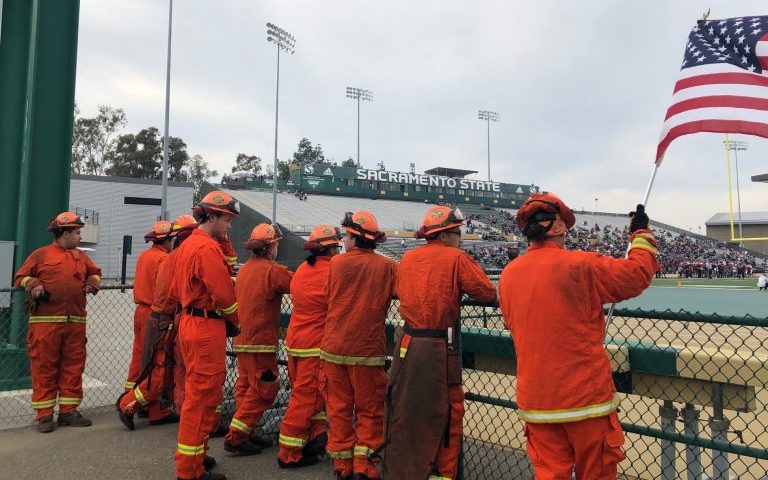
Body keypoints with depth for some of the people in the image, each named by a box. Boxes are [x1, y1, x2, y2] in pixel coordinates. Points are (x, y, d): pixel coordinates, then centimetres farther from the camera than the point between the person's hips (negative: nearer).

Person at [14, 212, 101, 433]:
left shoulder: (81, 257, 16)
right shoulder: (41, 254, 3)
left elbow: (95, 272, 30)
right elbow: (20, 277, 8)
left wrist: (93, 283, 9)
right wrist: (33, 285, -11)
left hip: (75, 322, 5)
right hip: (45, 321, -4)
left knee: (73, 366, 7)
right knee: (44, 367, -1)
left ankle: (68, 410, 16)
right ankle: (44, 414, 8)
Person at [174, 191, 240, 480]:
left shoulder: (187, 245, 14)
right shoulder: (208, 248, -17)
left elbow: (177, 289, 19)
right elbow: (224, 295, -21)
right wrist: (234, 322, -4)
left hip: (189, 323, 10)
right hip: (207, 329, -10)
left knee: (198, 393, 20)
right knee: (203, 396, -1)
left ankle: (194, 455, 33)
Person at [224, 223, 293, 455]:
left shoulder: (244, 269, 11)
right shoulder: (272, 270, -14)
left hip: (242, 339, 9)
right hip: (260, 341, -9)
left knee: (245, 387, 15)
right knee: (263, 389, -1)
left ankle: (246, 434, 23)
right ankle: (235, 437, 1)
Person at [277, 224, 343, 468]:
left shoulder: (302, 270, 5)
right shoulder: (331, 272, -16)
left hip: (294, 341, 7)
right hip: (315, 346, -7)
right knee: (306, 396, 2)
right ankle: (289, 454, 10)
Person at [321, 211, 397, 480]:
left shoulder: (336, 263, -4)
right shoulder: (387, 267, -8)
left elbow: (329, 298, 8)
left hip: (334, 348, 1)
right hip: (368, 350, -1)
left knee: (338, 407, 13)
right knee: (369, 410, 11)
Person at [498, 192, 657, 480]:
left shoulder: (508, 274, 1)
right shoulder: (580, 265, -13)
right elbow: (638, 274, -1)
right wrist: (641, 233, 15)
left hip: (535, 399, 4)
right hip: (586, 396, -4)